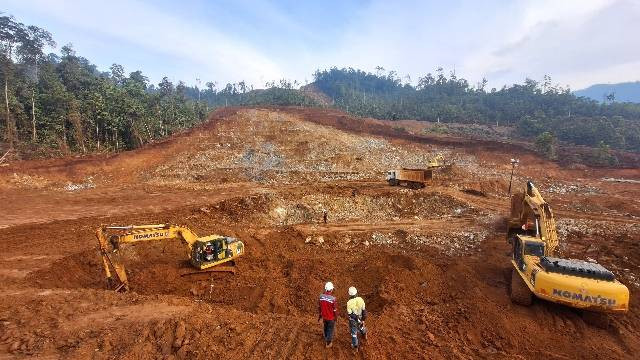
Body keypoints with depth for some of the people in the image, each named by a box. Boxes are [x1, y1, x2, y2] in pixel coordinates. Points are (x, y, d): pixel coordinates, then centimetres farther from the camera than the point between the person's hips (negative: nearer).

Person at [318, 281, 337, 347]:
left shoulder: (321, 296, -17)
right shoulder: (333, 298, -30)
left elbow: (319, 306, -3)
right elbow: (335, 309, -19)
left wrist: (319, 315, 13)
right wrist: (336, 316, 1)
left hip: (324, 316, 4)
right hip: (331, 317, -4)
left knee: (325, 328, 28)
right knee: (330, 329, 17)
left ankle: (326, 339, 49)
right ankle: (328, 343, 33)